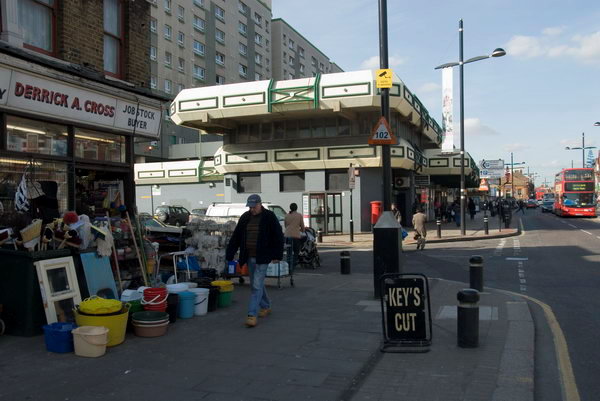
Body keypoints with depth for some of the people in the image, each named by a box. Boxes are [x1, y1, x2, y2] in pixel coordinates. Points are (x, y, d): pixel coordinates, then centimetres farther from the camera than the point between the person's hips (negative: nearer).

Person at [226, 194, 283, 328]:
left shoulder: (269, 217, -6)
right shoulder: (245, 218, 8)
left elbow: (278, 237, -5)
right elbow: (235, 237, 10)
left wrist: (277, 255, -10)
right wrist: (229, 255, 6)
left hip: (262, 257, -6)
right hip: (249, 257, 6)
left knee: (256, 285, -10)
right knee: (257, 284, 16)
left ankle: (252, 315, -9)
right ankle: (266, 307, 35)